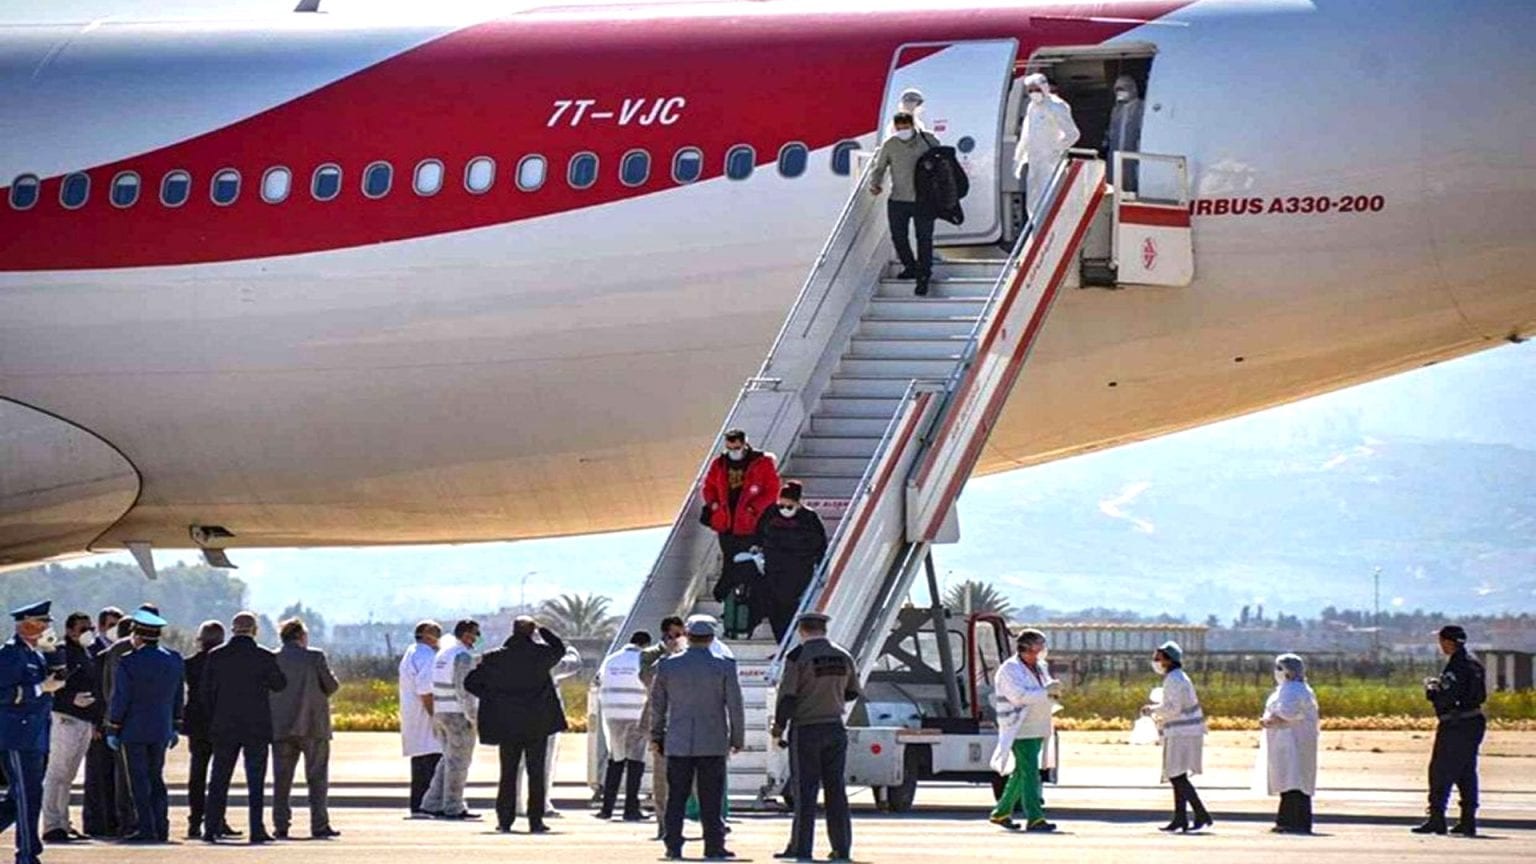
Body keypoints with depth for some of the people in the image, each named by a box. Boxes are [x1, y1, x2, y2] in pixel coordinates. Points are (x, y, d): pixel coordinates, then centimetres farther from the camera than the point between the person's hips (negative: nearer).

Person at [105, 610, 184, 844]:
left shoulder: (129, 662, -13)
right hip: (161, 731, 5)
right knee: (156, 778, 13)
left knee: (139, 780, -1)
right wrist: (174, 727, 19)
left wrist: (112, 730, -3)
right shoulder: (175, 661, 4)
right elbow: (179, 697, 11)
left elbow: (120, 699, -11)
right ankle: (161, 828, 9)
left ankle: (146, 829, -4)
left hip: (134, 730, -5)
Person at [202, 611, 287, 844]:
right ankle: (256, 830, -1)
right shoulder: (264, 657, -8)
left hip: (224, 728, 2)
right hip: (257, 728, -2)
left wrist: (212, 722, 11)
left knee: (219, 781, 9)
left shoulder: (215, 656, -1)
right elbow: (279, 685, 4)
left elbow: (207, 692, 2)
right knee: (256, 782, 3)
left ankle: (211, 829, 7)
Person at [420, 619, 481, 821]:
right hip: (459, 714, -9)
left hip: (441, 713, 9)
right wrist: (472, 715, -17)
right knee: (458, 762, -2)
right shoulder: (463, 656, -15)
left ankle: (433, 804, 11)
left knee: (448, 760, 15)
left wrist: (435, 718, 19)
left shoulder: (442, 653, 14)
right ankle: (453, 808, 1)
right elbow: (463, 688, -21)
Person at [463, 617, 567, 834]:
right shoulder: (541, 654, -7)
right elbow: (559, 649, 16)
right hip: (537, 724, -1)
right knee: (536, 773, 3)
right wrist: (542, 630, 15)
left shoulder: (494, 658, -2)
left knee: (508, 774, 9)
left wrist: (491, 696, 9)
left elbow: (471, 683, 1)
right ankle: (535, 821, 0)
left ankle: (504, 820, 7)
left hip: (507, 725, 2)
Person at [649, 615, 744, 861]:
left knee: (676, 797, 6)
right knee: (711, 799, 2)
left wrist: (657, 736, 18)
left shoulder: (667, 666, 1)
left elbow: (657, 704, 7)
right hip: (713, 742, -1)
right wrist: (738, 738, 6)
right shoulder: (724, 667, -5)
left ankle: (673, 846, 4)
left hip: (678, 743, 1)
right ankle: (714, 846, 1)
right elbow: (735, 705, -4)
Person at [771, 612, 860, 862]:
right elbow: (852, 692, 17)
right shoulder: (843, 657, 6)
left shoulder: (798, 657, -10)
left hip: (806, 729, -5)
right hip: (835, 728, 5)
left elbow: (787, 696, -13)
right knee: (836, 789, 7)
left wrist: (778, 727, -2)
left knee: (805, 790, -2)